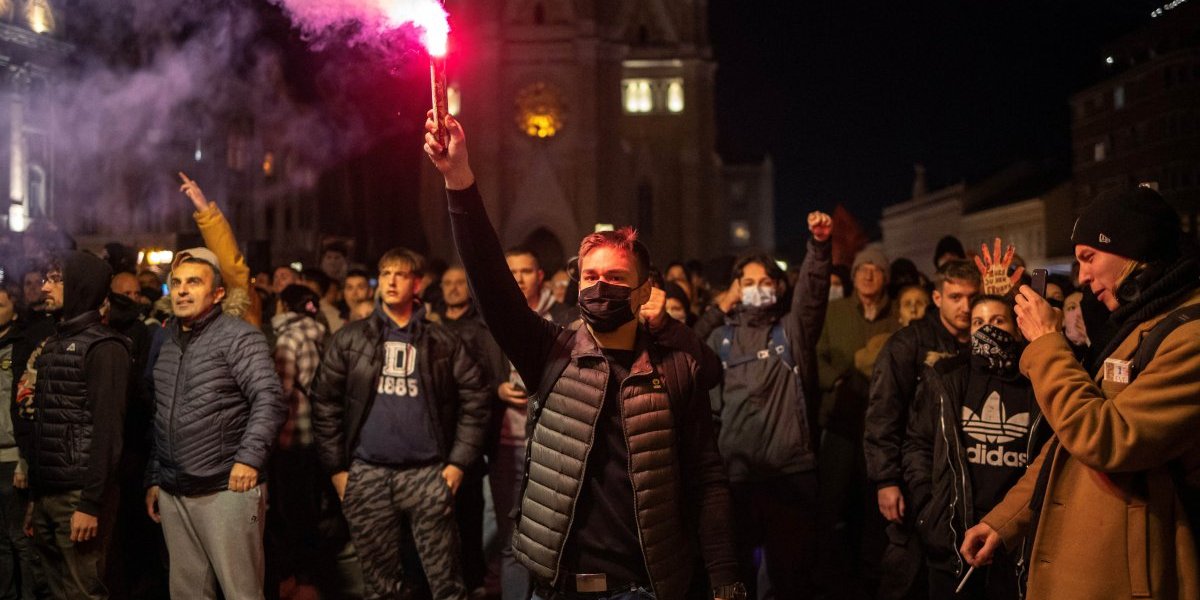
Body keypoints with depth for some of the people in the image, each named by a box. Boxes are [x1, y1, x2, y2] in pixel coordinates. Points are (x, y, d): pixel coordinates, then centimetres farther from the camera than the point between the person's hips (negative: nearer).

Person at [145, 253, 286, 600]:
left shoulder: (238, 337, -7)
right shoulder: (167, 343, 17)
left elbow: (269, 400, -17)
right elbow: (160, 420, 21)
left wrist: (250, 457, -26)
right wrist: (153, 478, 19)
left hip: (227, 490, -7)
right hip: (173, 494, 7)